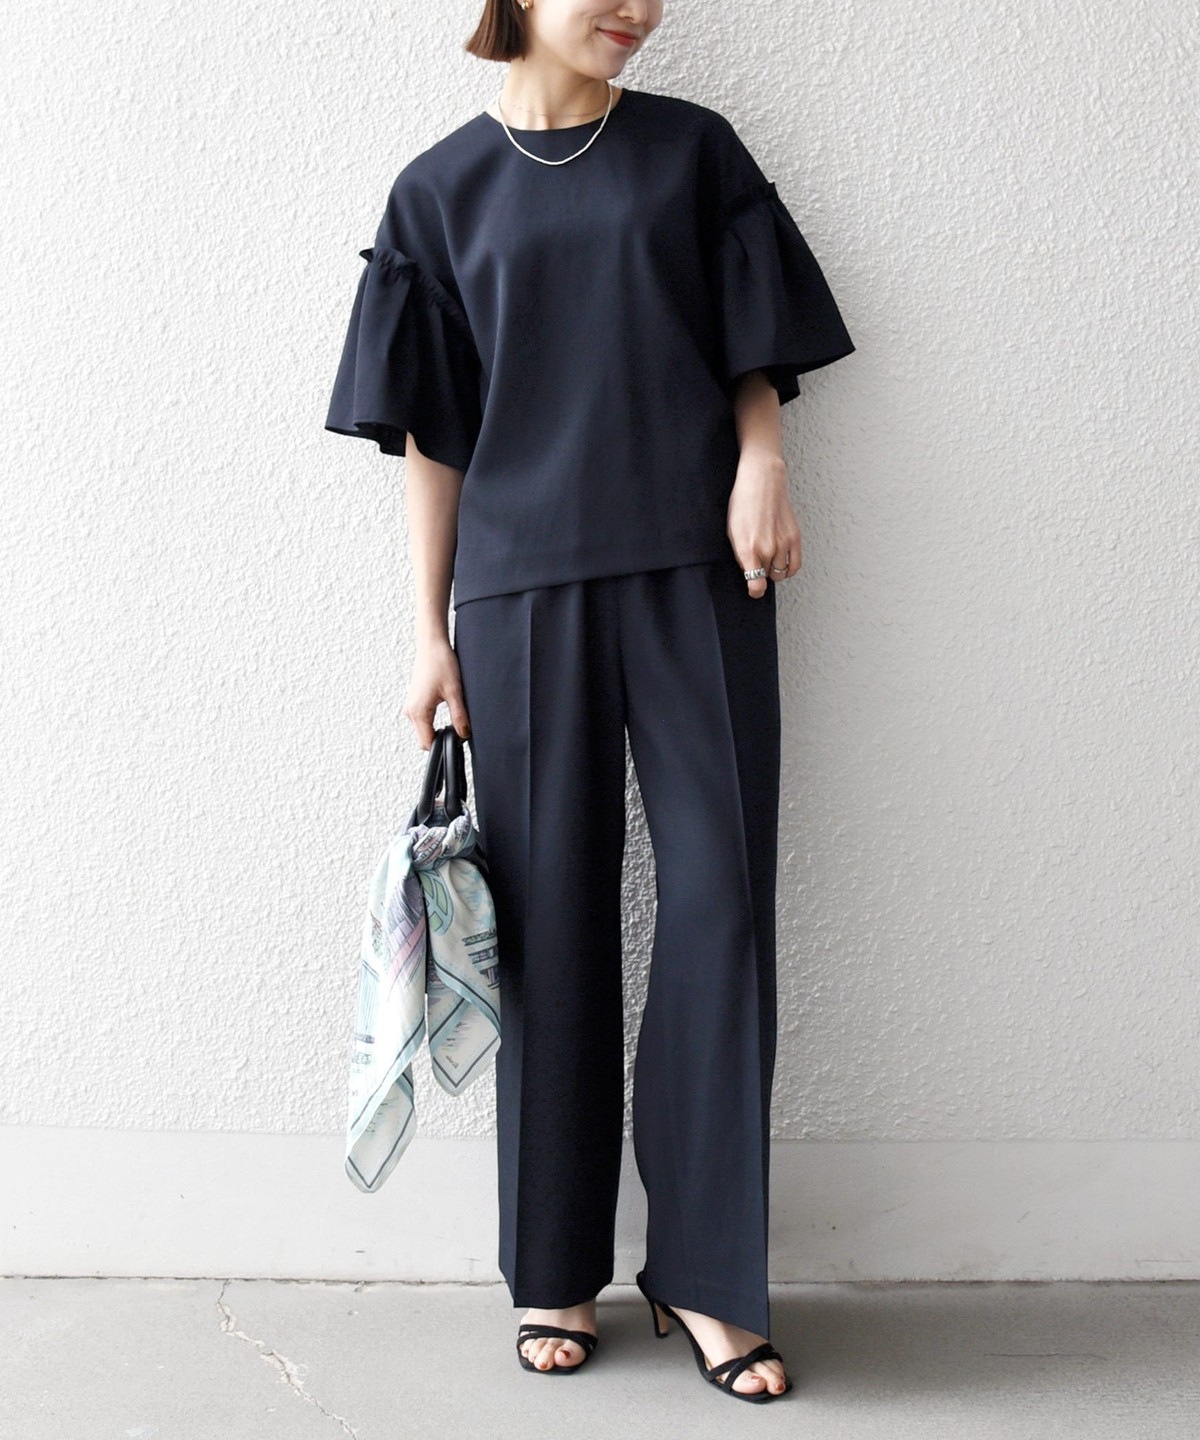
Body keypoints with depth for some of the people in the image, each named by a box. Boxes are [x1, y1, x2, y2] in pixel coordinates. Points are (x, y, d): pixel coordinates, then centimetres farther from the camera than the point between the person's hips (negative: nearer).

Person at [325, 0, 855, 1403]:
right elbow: (430, 434, 7)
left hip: (696, 576, 1)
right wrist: (431, 633, 3)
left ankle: (704, 1271, 10)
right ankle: (556, 1271, 17)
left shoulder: (693, 150, 10)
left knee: (720, 900, -2)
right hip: (527, 588, 0)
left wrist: (762, 462, -10)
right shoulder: (441, 188, 8)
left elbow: (754, 351, 11)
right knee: (551, 919, 4)